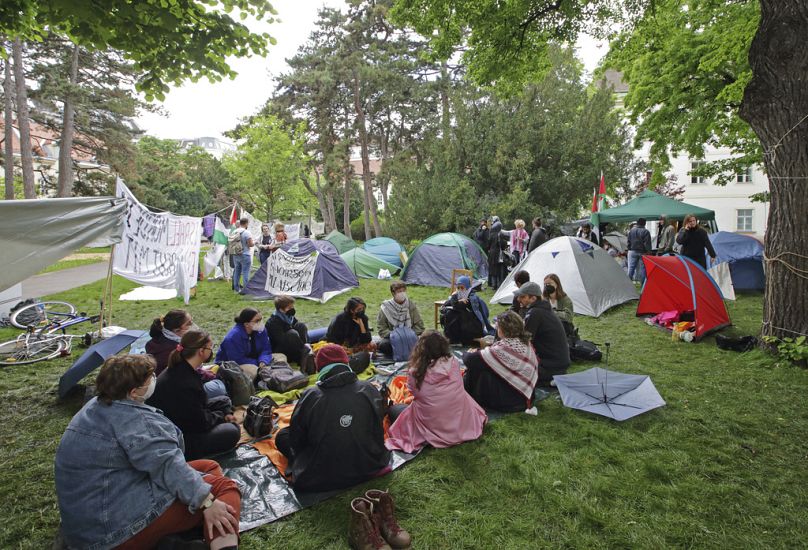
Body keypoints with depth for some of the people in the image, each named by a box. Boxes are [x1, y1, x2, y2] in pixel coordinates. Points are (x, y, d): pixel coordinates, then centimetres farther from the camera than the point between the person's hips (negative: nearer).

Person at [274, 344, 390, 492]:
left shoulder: (310, 396, -17)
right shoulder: (369, 390, -12)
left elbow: (296, 440, -5)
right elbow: (378, 431, 0)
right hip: (369, 468, 2)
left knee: (282, 435, 16)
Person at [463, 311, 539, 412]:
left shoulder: (504, 348, -27)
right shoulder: (526, 342, -1)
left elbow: (471, 360, -21)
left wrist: (466, 355, 0)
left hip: (511, 401, -9)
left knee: (477, 368, -9)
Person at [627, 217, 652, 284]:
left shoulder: (631, 230, 2)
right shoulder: (645, 231, -12)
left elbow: (629, 241, 8)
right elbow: (647, 243, -13)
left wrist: (629, 249, 16)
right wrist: (649, 251, -5)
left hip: (632, 251, 4)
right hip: (642, 252, -3)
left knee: (631, 267, 6)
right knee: (642, 268, 3)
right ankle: (642, 283, 6)